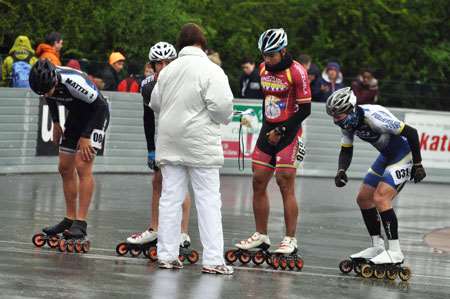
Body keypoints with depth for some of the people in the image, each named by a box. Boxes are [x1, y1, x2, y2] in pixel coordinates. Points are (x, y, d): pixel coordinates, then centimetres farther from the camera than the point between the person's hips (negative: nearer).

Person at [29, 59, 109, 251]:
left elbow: (100, 106, -25)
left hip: (96, 115, -7)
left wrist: (86, 136, -22)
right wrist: (56, 123, 7)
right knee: (65, 168, 7)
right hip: (75, 117, 7)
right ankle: (70, 219, 17)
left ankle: (81, 223, -19)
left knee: (82, 167, -18)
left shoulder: (74, 82, -37)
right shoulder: (46, 83, -16)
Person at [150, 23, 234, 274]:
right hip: (200, 144, -5)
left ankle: (167, 255, 9)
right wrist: (224, 119, 3)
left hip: (170, 142, 5)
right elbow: (222, 105, -18)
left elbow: (155, 103, 15)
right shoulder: (211, 70, -11)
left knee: (171, 197, 9)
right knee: (208, 199, -1)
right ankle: (213, 259, -4)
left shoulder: (168, 70, 7)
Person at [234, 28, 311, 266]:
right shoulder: (264, 69, 8)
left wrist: (281, 131, -12)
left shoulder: (296, 72, -13)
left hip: (288, 133, -7)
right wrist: (266, 128, 14)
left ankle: (291, 240, -5)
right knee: (258, 182, 5)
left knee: (286, 185, -9)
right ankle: (261, 236, 15)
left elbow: (305, 109, -12)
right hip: (268, 131, 7)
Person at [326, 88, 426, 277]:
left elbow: (411, 133, -26)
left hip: (405, 155, -10)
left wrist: (418, 165, -19)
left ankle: (395, 252, -16)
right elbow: (346, 150, 7)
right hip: (387, 156, 10)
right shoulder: (348, 122, -5)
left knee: (380, 199, -21)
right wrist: (341, 171, -14)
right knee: (363, 198, 9)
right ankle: (377, 247, 19)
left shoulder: (373, 117, -31)